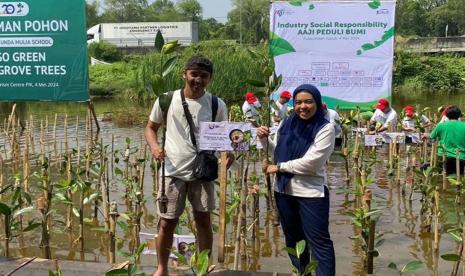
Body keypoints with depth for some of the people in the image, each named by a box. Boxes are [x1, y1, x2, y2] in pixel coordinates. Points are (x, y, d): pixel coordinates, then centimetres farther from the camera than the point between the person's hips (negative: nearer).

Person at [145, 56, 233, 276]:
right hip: (173, 171, 0)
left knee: (203, 220, 10)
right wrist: (154, 146, -14)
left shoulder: (216, 105, -2)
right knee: (167, 222, 7)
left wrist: (229, 150, -16)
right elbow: (150, 128, 8)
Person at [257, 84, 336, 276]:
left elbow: (310, 162, -20)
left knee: (318, 240, 0)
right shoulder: (287, 124, 3)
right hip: (283, 190, 6)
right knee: (292, 238, 19)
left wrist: (279, 168, -13)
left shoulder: (325, 129, -11)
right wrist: (265, 139, -1)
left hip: (311, 193, -6)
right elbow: (277, 151, 18)